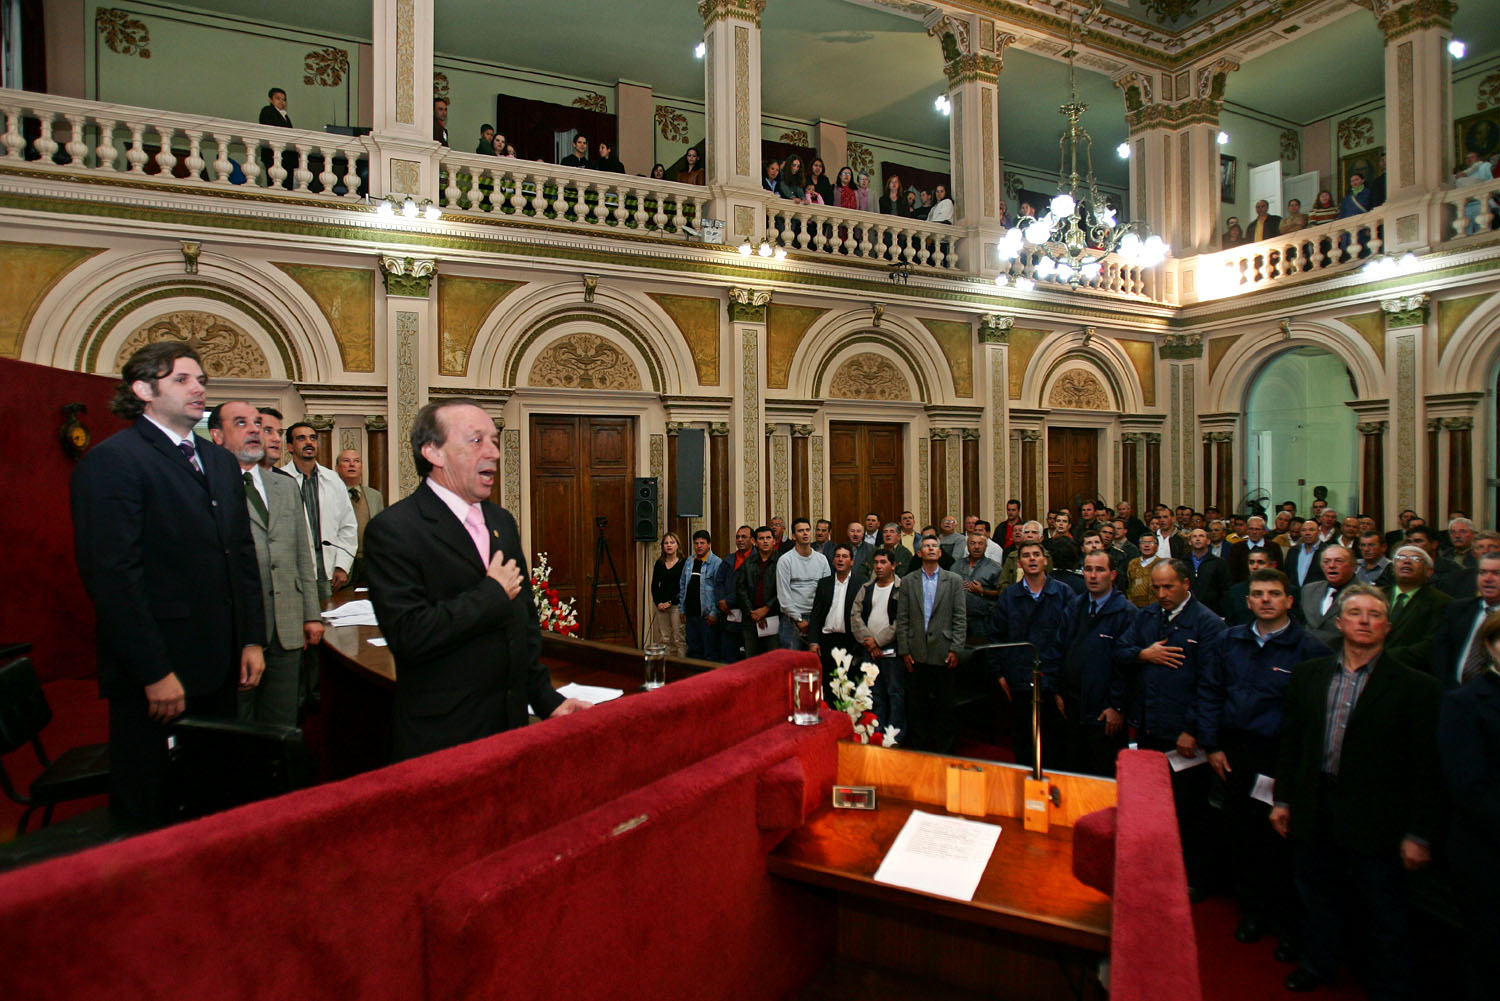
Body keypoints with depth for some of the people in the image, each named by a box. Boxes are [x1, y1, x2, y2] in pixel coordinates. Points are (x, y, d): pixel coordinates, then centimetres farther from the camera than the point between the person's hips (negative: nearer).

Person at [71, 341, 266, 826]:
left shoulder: (222, 462, 14)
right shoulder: (111, 461, -10)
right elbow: (113, 576, -16)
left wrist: (252, 640, 9)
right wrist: (155, 673, -17)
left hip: (218, 670, 7)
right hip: (156, 675, -7)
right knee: (152, 814, 8)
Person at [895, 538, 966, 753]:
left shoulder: (953, 580, 5)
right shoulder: (907, 581, 8)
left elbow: (959, 618, 2)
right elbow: (902, 619, 5)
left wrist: (955, 649, -6)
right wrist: (904, 650, -1)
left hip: (942, 652, -1)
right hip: (916, 653, 1)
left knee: (944, 706, 5)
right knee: (917, 706, 7)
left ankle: (944, 750, 16)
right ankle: (918, 750, 17)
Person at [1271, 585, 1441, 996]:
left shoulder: (1414, 687, -7)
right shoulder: (1308, 674, 4)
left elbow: (1426, 766, -6)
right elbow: (1290, 741, 8)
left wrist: (1419, 834, -8)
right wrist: (1283, 799, 7)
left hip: (1376, 822, -3)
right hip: (1314, 814, 4)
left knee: (1384, 917, 10)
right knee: (1317, 900, 20)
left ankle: (1387, 987, 31)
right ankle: (1317, 966, 40)